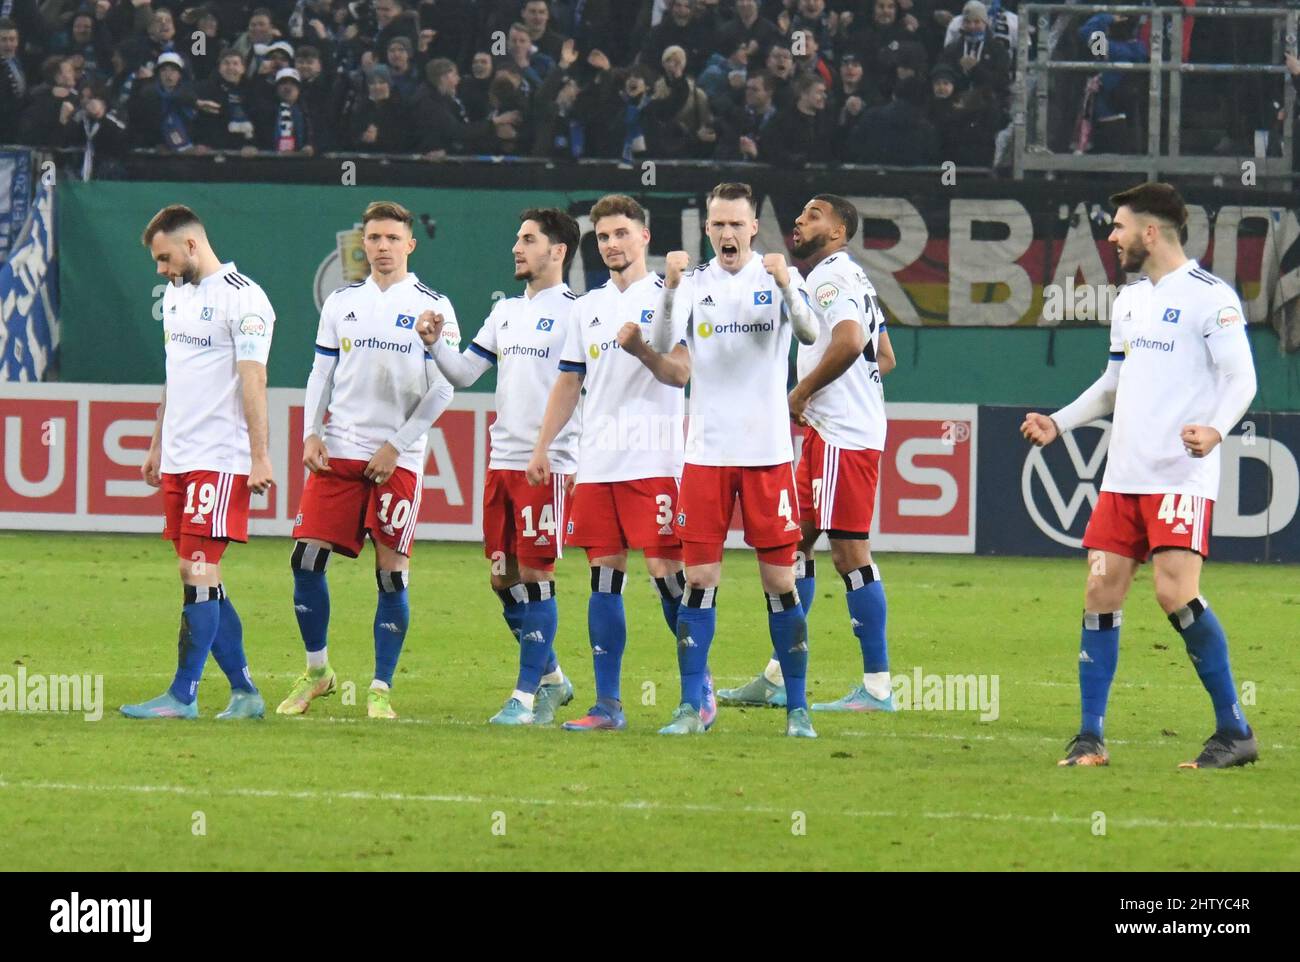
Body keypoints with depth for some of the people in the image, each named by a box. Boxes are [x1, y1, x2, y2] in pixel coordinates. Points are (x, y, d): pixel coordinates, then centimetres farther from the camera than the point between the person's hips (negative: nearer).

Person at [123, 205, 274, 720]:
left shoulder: (242, 298, -10)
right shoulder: (177, 295, 16)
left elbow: (253, 381, -15)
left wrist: (259, 457, -18)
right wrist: (157, 446, 25)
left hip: (220, 459, -9)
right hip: (178, 459, 9)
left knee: (199, 571, -10)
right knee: (195, 576, 7)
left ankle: (183, 695, -8)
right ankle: (244, 691, 12)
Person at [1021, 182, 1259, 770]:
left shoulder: (1209, 296, -7)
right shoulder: (1129, 301, 17)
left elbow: (1241, 378, -11)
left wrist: (1215, 428, -29)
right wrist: (1057, 423, 16)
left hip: (1182, 475, -8)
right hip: (1124, 474, 8)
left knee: (1176, 592, -17)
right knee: (1101, 592, 1)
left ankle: (1235, 732, -7)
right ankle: (1091, 738, 6)